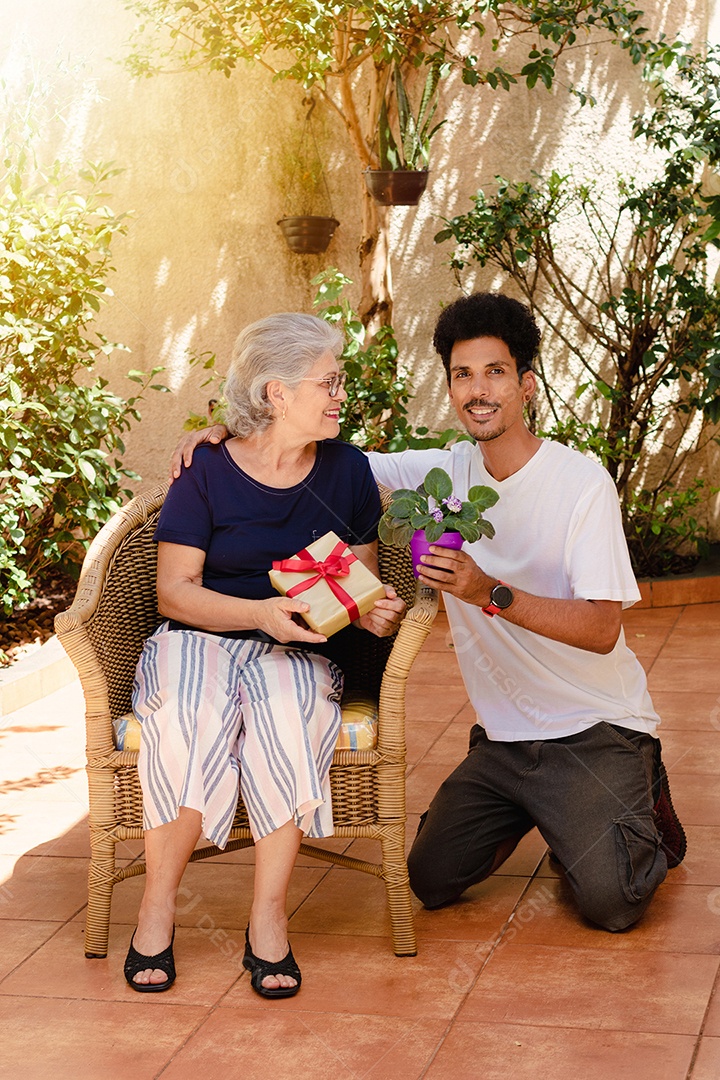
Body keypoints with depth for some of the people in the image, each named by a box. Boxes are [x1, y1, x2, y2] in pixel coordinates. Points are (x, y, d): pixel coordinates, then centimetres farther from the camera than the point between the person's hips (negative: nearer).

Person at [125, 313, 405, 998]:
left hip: (299, 652, 2)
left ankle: (268, 916, -27)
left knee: (285, 708, -35)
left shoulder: (347, 471, 9)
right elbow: (174, 589, -4)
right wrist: (259, 612, -20)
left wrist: (374, 612, -11)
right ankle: (157, 909, -20)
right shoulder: (206, 472, -1)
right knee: (192, 713, -36)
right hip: (198, 640, -1)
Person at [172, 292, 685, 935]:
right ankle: (531, 808, 25)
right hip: (505, 733, 5)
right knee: (432, 881, -2)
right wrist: (230, 437, -11)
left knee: (610, 902, -19)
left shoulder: (582, 483, -16)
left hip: (596, 730, -5)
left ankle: (642, 800, 14)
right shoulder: (444, 472, 0)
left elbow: (601, 630, -22)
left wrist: (491, 593, -34)